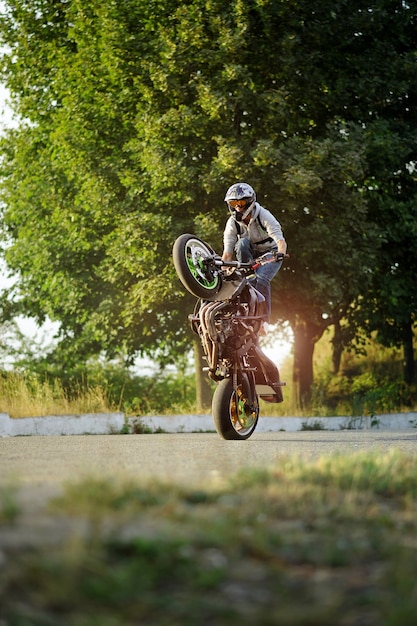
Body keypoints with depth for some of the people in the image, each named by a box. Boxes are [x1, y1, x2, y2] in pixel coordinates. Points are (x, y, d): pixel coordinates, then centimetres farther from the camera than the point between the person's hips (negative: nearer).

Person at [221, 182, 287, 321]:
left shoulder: (264, 216, -21)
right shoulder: (232, 223, -10)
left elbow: (281, 241, -33)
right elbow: (227, 252, -12)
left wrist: (281, 254, -55)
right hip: (250, 254, 4)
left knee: (261, 279, -30)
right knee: (242, 243, -29)